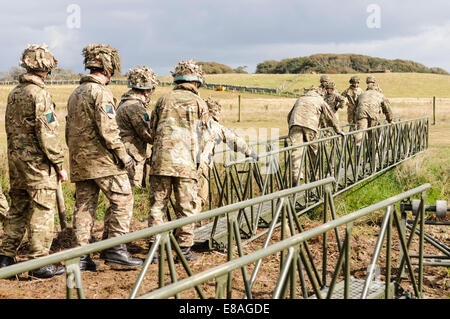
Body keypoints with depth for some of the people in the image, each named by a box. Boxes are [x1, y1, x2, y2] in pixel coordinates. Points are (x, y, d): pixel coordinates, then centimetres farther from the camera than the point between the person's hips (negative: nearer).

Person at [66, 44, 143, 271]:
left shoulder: (75, 93, 17)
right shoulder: (101, 92, -11)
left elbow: (69, 130, 20)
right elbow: (107, 128, -20)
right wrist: (122, 154, -12)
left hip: (79, 160, 9)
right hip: (101, 158, -9)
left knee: (84, 205, 9)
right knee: (121, 200, -1)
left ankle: (81, 256, 8)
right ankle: (114, 250, -4)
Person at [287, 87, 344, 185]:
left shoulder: (300, 99, 34)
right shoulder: (319, 100, 25)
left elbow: (289, 116, 37)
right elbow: (331, 116, 25)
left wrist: (292, 128, 46)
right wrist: (338, 130, 32)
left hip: (295, 122, 2)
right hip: (310, 124, -2)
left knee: (296, 149, -7)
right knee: (314, 149, 11)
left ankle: (296, 175, -23)